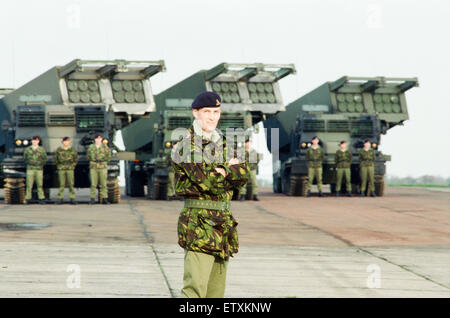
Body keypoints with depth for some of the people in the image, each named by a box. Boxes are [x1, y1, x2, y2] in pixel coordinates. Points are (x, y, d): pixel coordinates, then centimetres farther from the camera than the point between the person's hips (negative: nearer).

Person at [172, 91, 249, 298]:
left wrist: (221, 171, -14)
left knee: (216, 291, 11)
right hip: (198, 224, -7)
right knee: (195, 289, -16)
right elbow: (207, 182, -19)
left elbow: (243, 177, 2)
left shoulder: (223, 144, 15)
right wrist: (230, 169, -4)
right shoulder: (187, 146, -8)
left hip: (223, 223, 7)